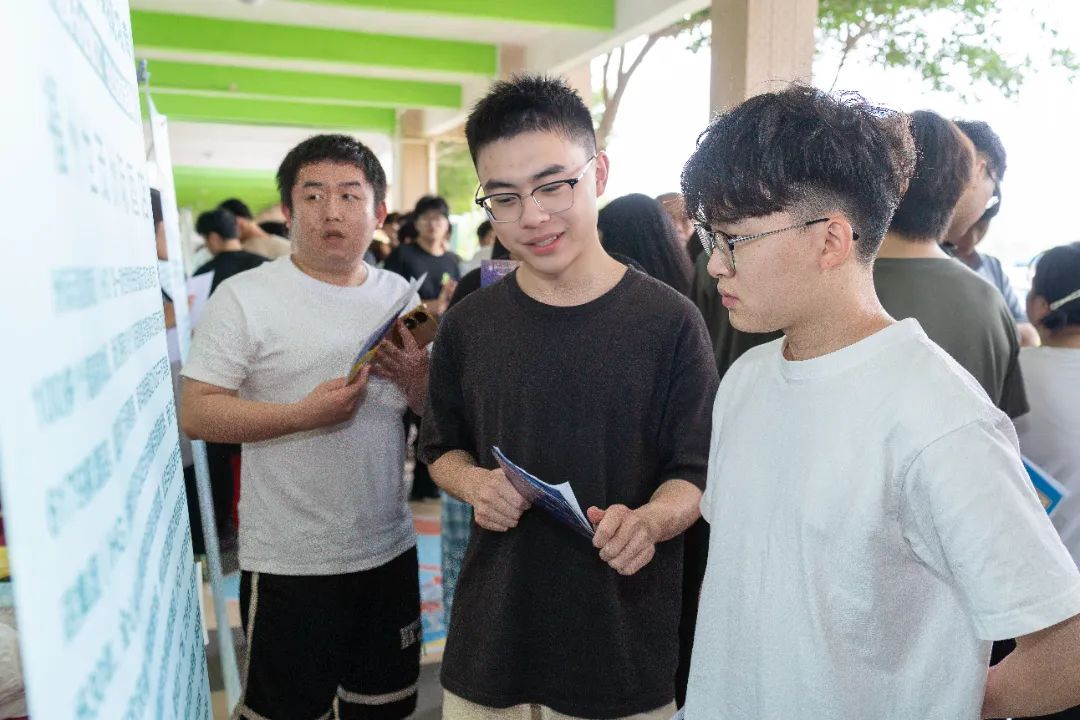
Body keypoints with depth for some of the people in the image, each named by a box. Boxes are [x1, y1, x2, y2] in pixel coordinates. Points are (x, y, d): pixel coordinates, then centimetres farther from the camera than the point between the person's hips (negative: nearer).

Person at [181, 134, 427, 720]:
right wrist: (303, 414, -23)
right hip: (288, 562, -4)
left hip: (389, 549, 5)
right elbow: (196, 414, -12)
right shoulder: (245, 297, -8)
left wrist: (417, 377, -11)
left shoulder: (399, 293, 6)